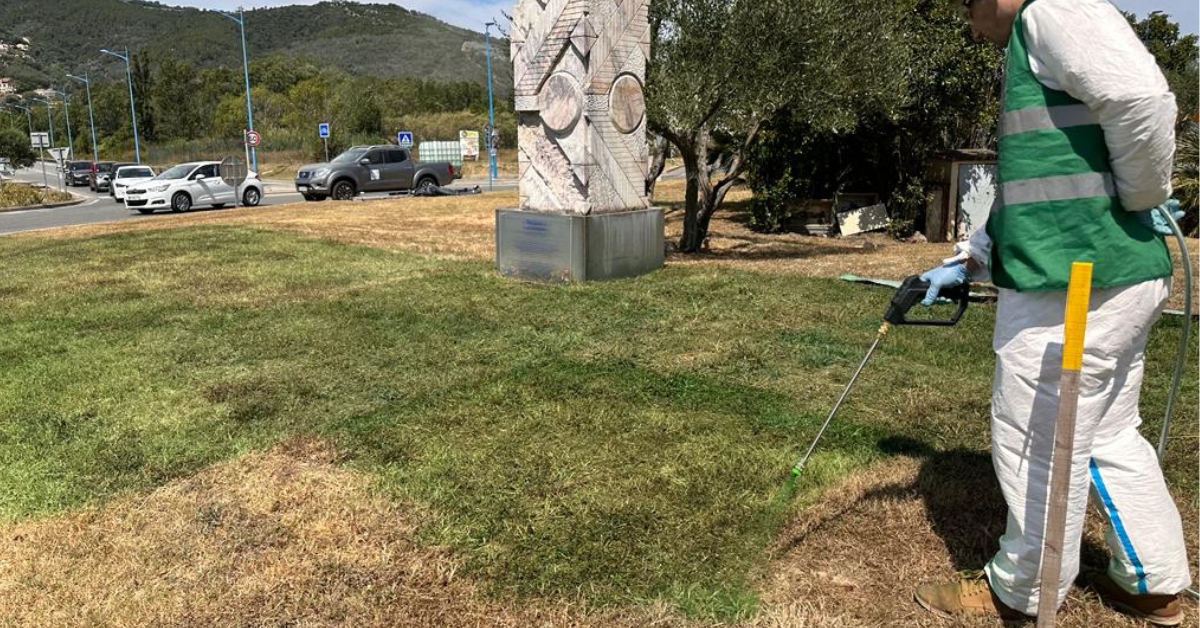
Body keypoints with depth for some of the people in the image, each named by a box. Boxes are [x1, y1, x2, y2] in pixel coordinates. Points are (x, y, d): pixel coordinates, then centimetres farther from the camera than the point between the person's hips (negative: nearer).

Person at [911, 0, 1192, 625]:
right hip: (1118, 277, 10)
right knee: (1109, 438, 19)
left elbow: (1143, 97, -25)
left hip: (1072, 286, -10)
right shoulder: (1038, 51, 23)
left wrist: (1141, 197, -10)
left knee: (1040, 448, 3)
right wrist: (965, 263, 21)